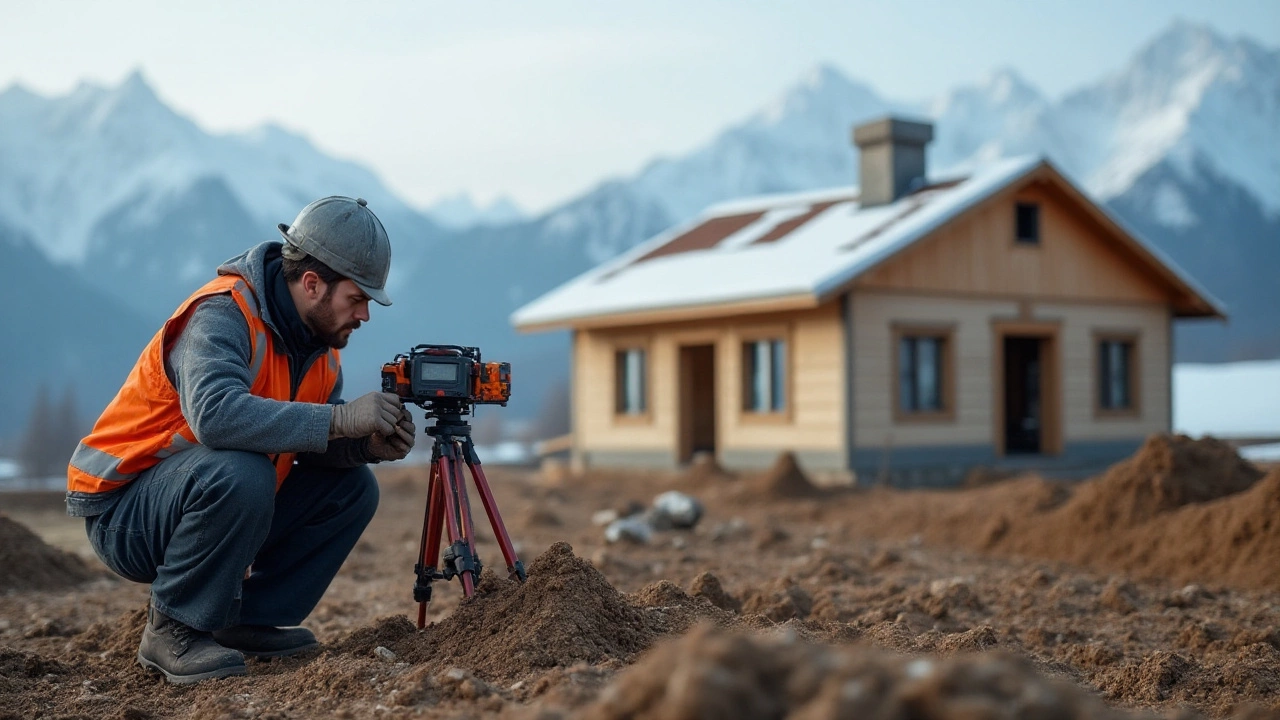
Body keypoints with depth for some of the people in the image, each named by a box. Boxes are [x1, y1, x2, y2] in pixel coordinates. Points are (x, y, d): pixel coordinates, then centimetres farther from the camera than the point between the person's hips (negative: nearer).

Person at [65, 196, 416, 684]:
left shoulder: (319, 340, 2)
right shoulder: (224, 313, -24)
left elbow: (309, 440, 1)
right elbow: (215, 414, -42)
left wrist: (369, 445, -20)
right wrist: (340, 418, -40)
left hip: (220, 498, 8)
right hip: (121, 509, -8)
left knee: (352, 488, -1)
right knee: (239, 472, -36)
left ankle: (248, 622, 5)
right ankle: (173, 628, -14)